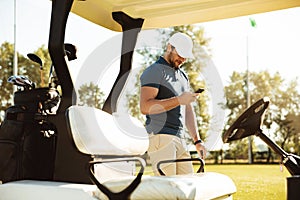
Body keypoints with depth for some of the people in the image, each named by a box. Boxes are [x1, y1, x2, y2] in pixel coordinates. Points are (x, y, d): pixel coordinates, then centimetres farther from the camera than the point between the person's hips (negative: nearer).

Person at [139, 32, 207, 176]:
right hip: (160, 137, -8)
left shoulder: (183, 76, 25)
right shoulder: (154, 71, -3)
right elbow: (145, 107, -16)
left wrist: (197, 140, 17)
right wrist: (179, 100, -18)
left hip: (179, 139, 8)